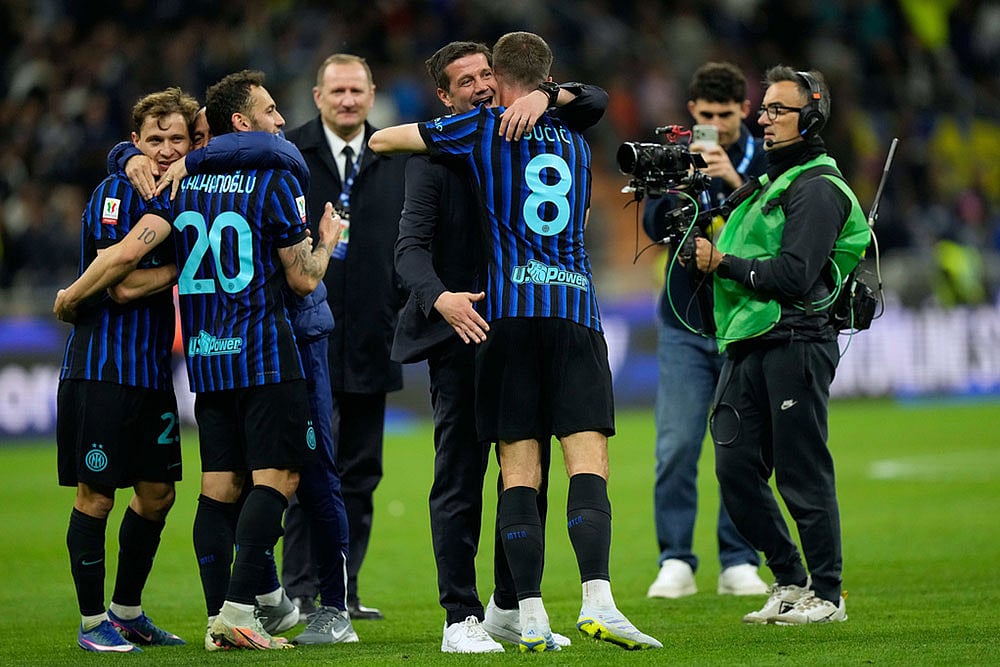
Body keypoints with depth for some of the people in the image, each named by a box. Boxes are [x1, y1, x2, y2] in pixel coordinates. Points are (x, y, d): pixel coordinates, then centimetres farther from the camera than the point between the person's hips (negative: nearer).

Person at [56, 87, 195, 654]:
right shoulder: (115, 195, -11)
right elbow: (123, 285, -18)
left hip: (153, 369, 8)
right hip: (101, 367, -8)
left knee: (157, 493, 12)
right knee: (96, 495, -2)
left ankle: (128, 611, 25)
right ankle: (93, 622, 6)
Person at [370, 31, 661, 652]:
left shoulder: (484, 128, 6)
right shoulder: (576, 145, 19)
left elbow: (382, 140, 13)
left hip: (507, 308, -2)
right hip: (576, 304, 2)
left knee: (519, 468, 0)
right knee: (589, 461, -5)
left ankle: (531, 616, -4)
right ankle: (598, 599, -21)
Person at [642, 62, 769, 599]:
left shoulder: (763, 160, 0)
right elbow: (655, 226, -7)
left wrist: (736, 182, -28)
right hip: (684, 327, 1)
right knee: (676, 447, -5)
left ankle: (739, 563, 8)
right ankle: (676, 563, 0)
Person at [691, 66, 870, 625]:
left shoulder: (818, 189, -8)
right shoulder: (772, 182, 23)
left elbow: (793, 275, -17)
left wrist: (722, 263, -12)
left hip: (795, 342, -9)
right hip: (748, 346, 9)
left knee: (803, 473, -6)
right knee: (736, 468, 3)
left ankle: (827, 594, 1)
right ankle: (790, 581, 14)